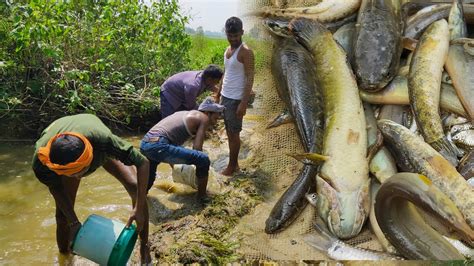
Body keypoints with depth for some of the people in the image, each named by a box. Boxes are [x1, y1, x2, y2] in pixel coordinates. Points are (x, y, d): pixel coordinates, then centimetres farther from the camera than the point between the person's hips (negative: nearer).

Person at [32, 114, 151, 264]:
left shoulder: (102, 139, -48)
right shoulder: (41, 161, -40)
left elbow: (143, 163, -38)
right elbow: (55, 188, -18)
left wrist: (139, 209, -39)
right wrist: (73, 222, -21)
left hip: (99, 149, -1)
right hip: (62, 161, 1)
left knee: (136, 187, -20)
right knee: (63, 215, -5)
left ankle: (144, 248, -3)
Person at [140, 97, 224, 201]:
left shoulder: (185, 114, 27)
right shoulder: (203, 118, 4)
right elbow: (197, 148, -3)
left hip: (144, 144, 10)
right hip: (158, 146, -10)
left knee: (148, 181, 35)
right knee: (204, 160, -6)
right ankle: (202, 196, 11)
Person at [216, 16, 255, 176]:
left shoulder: (246, 52, -14)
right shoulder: (227, 50, 11)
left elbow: (250, 78, -18)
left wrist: (244, 103, -22)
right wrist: (219, 94, 18)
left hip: (236, 99, -8)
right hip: (225, 97, 8)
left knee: (234, 133, 1)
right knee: (229, 131, 14)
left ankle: (232, 166, 13)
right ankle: (234, 163, 25)